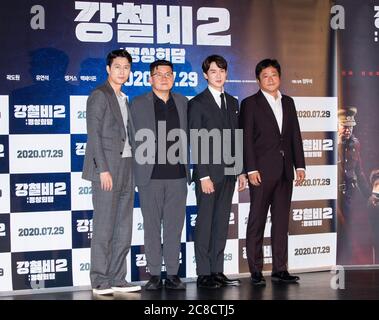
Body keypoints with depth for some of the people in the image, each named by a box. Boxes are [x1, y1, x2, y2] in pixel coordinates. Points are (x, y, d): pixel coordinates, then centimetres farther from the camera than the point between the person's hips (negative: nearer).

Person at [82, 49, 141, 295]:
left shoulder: (124, 99, 19)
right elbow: (94, 134, -11)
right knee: (104, 227, -5)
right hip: (107, 167, -8)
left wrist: (132, 169, 11)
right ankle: (100, 282, 1)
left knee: (124, 229, 8)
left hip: (126, 168, 8)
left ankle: (117, 279, 14)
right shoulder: (99, 95, -4)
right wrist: (103, 169, -17)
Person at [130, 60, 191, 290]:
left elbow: (186, 135, 15)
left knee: (174, 226, 4)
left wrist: (184, 162, 9)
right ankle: (155, 275, 11)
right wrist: (140, 167, -2)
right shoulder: (138, 104, 3)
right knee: (152, 226, 3)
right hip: (150, 176, -2)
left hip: (177, 175, 2)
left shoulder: (182, 102, 12)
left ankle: (173, 275, 12)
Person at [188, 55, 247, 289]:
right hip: (209, 173, -6)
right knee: (205, 223, -1)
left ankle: (217, 271, 14)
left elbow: (236, 138, 16)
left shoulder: (232, 102, 15)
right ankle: (204, 274, 4)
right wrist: (203, 175, -15)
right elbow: (196, 143, -9)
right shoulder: (197, 103, -4)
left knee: (222, 223, 8)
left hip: (229, 172, 6)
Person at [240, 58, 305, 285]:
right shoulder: (250, 104, 0)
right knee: (257, 222, 0)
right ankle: (256, 271, 5)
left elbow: (295, 136, 13)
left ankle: (280, 269, 14)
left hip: (285, 171, 5)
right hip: (262, 171, -5)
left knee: (282, 221, 8)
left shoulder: (288, 103, 15)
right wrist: (251, 169, -14)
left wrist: (300, 165, 6)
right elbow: (246, 138, -6)